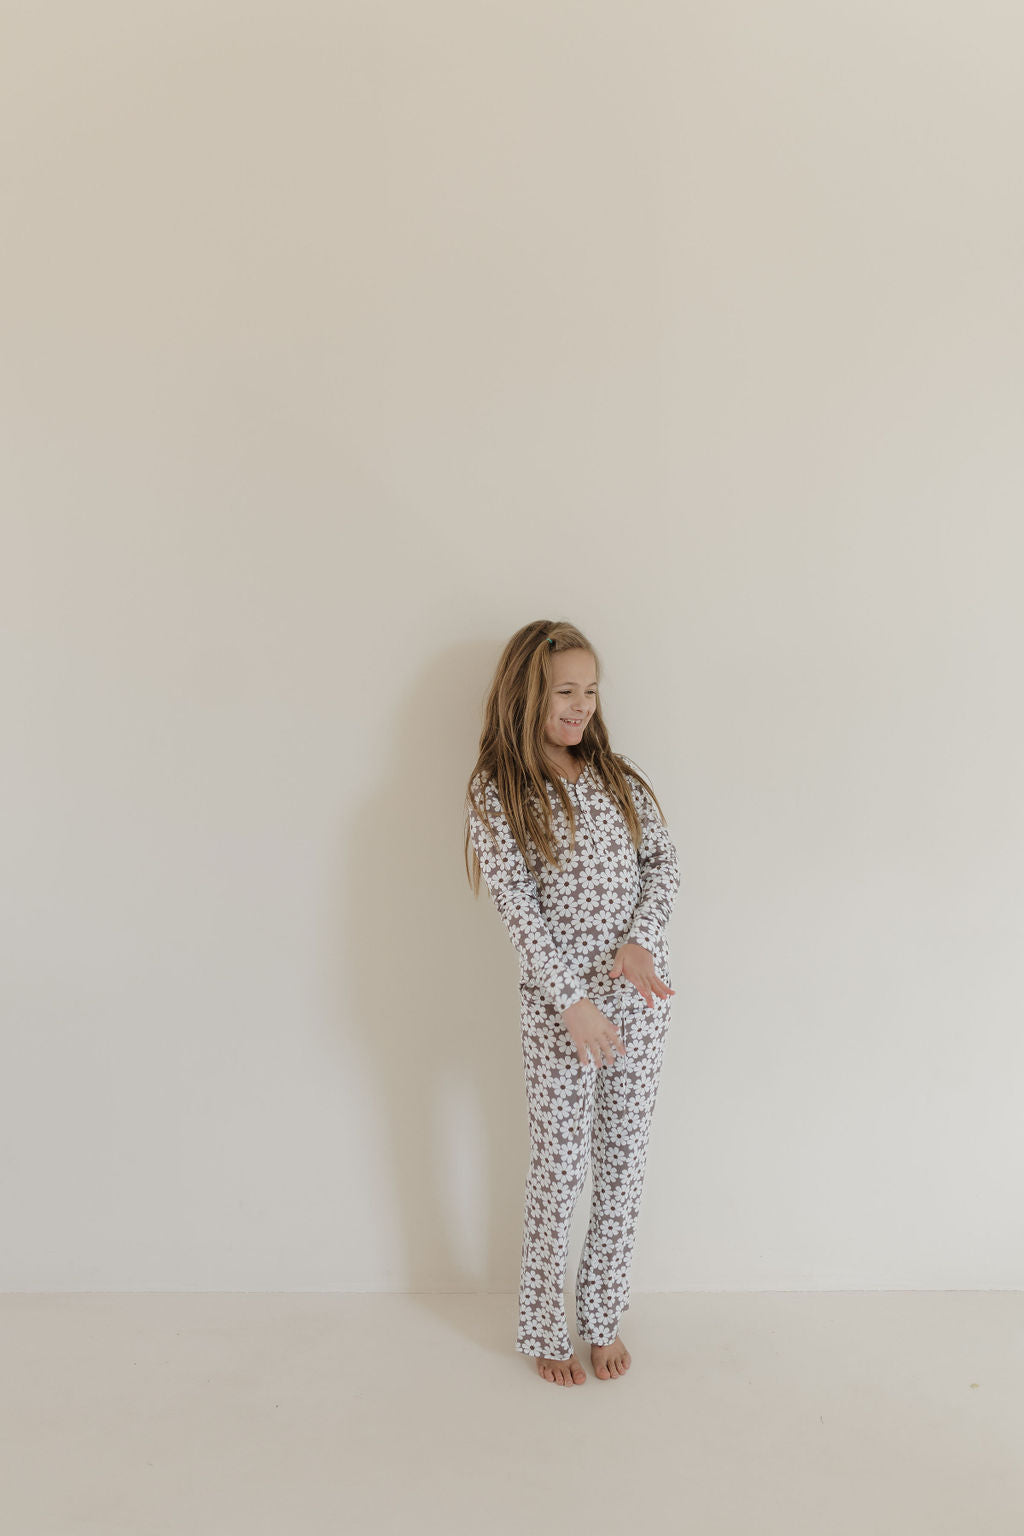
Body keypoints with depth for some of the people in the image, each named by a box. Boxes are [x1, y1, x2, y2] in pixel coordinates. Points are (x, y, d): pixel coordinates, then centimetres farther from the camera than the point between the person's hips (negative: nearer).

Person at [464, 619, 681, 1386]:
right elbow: (517, 906, -12)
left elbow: (663, 861, 3)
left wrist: (639, 942, -14)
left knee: (625, 1159, 13)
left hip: (642, 990, 4)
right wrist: (574, 1001, -17)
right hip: (558, 1000, -4)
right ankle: (543, 1327, 26)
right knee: (562, 1164, 6)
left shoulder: (619, 773, 6)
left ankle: (605, 1316, 31)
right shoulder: (495, 791, -7)